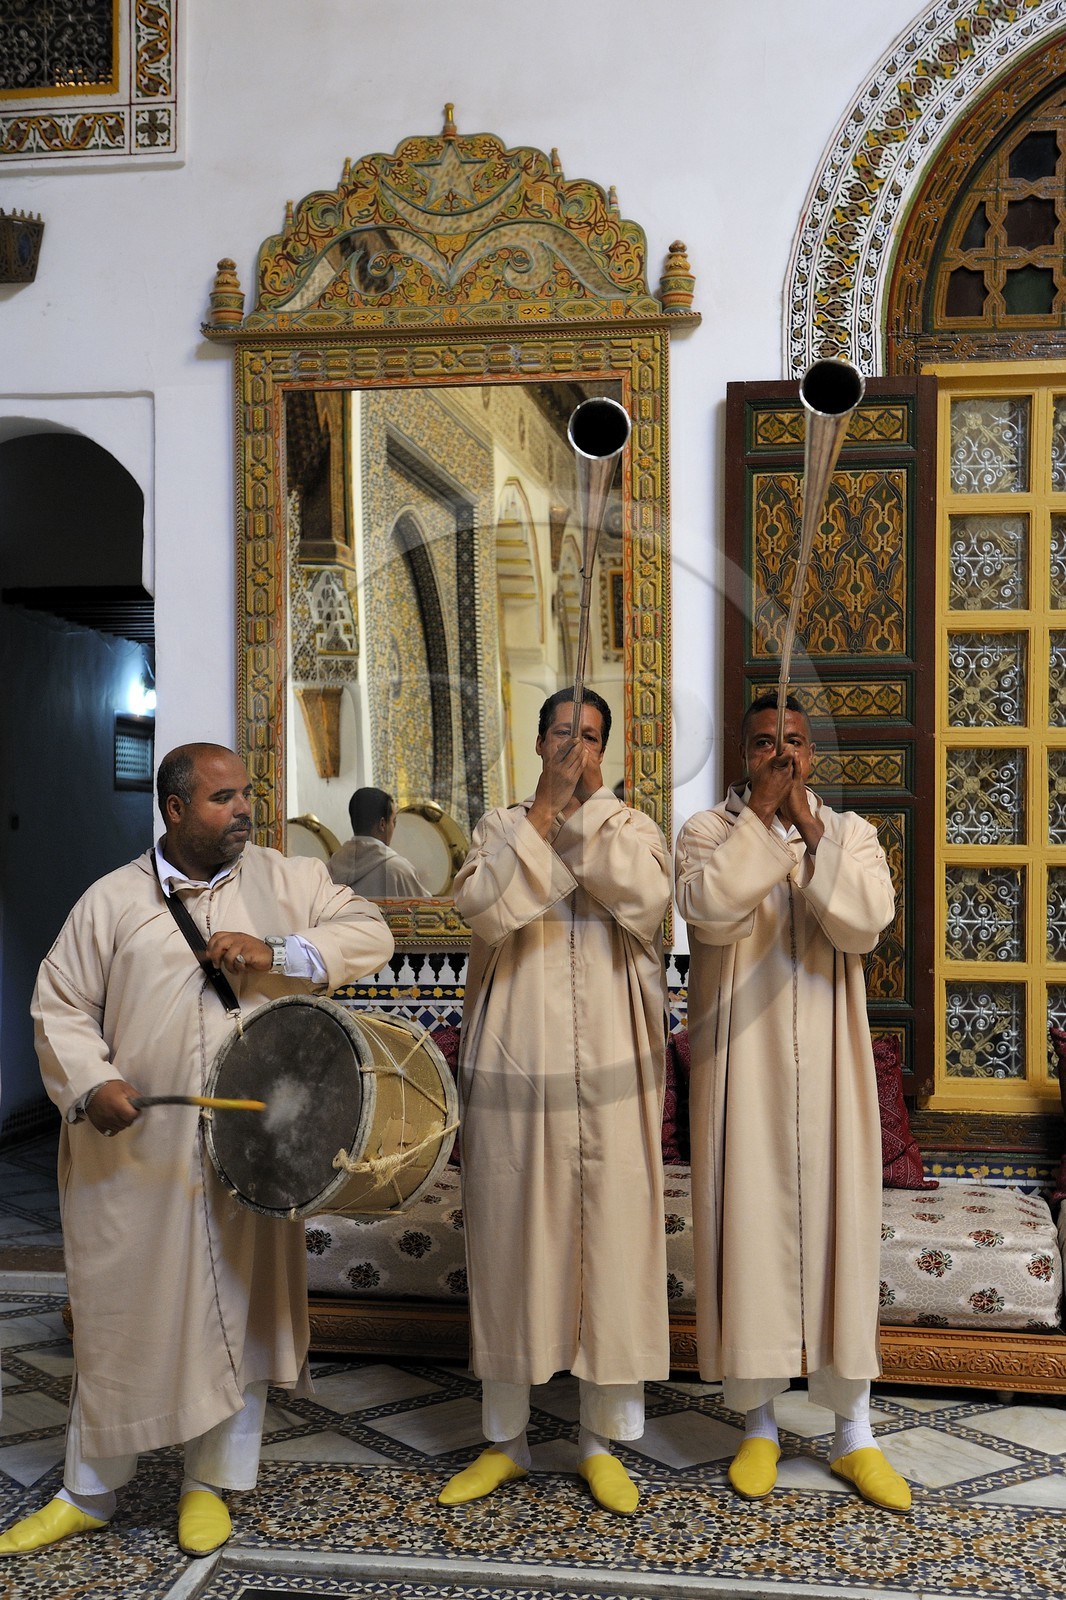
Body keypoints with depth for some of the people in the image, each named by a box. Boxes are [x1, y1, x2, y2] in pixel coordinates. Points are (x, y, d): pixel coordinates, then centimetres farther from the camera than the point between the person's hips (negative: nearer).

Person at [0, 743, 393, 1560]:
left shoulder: (283, 879, 3)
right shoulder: (112, 899, 2)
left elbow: (371, 932, -2)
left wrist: (275, 953, -15)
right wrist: (92, 1082, -15)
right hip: (134, 1148, 0)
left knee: (240, 1307, 11)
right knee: (119, 1314, 10)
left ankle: (211, 1484, 30)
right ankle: (88, 1493, 29)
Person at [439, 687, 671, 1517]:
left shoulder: (631, 827, 7)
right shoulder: (503, 827, 7)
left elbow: (648, 902, -15)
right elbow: (486, 910, -14)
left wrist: (590, 805, -13)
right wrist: (546, 805, -15)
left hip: (611, 1076, 0)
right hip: (516, 1074, 0)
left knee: (612, 1243, 4)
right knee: (512, 1246, 7)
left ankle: (602, 1440, 21)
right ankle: (506, 1439, 23)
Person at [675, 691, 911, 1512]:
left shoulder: (851, 833, 5)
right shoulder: (711, 830, 1)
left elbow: (864, 924, -13)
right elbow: (711, 910, -20)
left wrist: (810, 827, -16)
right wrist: (761, 812, -16)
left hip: (825, 1066, 1)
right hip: (742, 1064, -1)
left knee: (838, 1225, 6)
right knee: (749, 1224, 3)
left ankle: (854, 1434, 19)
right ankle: (759, 1422, 20)